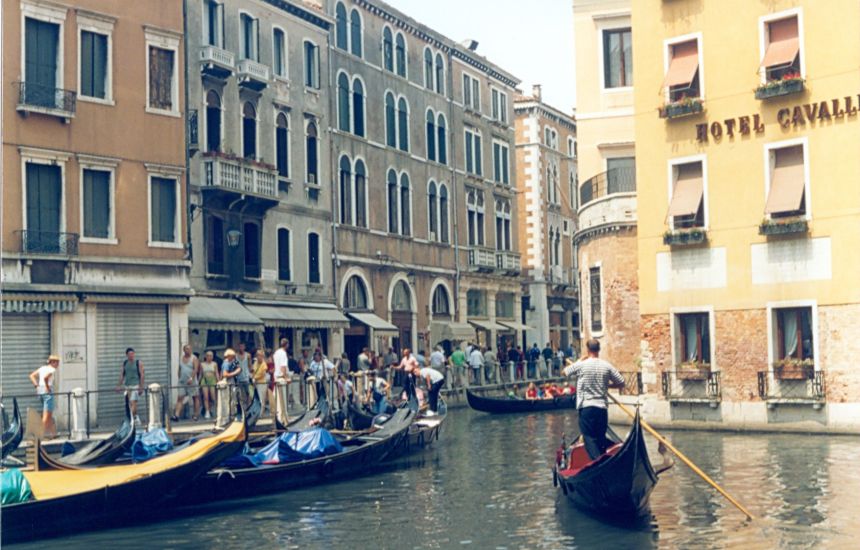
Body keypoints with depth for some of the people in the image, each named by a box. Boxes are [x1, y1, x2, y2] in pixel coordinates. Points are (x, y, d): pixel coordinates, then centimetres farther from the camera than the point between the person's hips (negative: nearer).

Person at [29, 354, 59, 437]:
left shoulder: (42, 368, 15)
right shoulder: (52, 370, -10)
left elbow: (32, 375, 13)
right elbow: (45, 378, -28)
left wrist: (36, 385, 8)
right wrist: (48, 387, -16)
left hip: (40, 390, 9)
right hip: (47, 391, -9)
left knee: (49, 413, 18)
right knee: (47, 414, -3)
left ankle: (53, 433, 23)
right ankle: (43, 433, -2)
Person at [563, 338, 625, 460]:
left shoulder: (581, 365, -5)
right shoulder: (607, 366, 1)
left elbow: (565, 371, 14)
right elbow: (621, 383, 7)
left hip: (586, 407, -3)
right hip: (602, 407, 3)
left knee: (589, 438, -3)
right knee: (601, 438, 14)